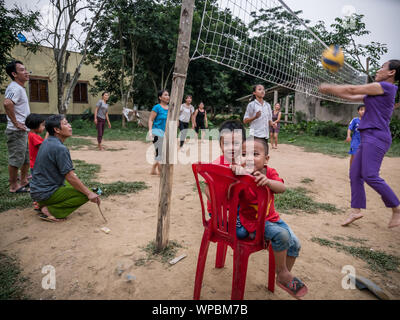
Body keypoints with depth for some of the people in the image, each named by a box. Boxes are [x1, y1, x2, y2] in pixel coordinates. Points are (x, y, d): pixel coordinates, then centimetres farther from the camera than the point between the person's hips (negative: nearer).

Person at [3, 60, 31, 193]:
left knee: (27, 157, 19)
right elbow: (7, 103, -34)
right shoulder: (15, 88, -16)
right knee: (16, 159, 0)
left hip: (24, 131, 10)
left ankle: (24, 181, 32)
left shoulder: (20, 88, 15)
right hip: (17, 132, -10)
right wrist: (16, 123, -26)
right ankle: (14, 186, 11)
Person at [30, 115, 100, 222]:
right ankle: (51, 210, -11)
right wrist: (89, 193, -18)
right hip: (46, 193, -9)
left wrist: (71, 174, 20)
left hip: (36, 189, 9)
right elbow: (70, 177, -22)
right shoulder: (60, 148, -22)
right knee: (85, 194, -10)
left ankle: (43, 204, 13)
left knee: (71, 184, 27)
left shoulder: (46, 142, 7)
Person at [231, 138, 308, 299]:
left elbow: (282, 188, -25)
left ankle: (285, 277, 29)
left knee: (295, 244, 6)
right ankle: (282, 273, 0)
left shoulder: (269, 172, -6)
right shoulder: (240, 176, -17)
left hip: (271, 217, 6)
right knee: (281, 234, -26)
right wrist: (235, 173, -44)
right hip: (251, 221, -6)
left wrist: (268, 180, -47)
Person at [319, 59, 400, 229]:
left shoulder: (384, 86, -7)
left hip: (376, 137, -10)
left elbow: (352, 90, -5)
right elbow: (353, 97, 25)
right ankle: (356, 210, 10)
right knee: (355, 174, 5)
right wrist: (331, 90, 22)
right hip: (368, 138, 10)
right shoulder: (377, 91, 21)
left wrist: (329, 88, 7)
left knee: (370, 176, -15)